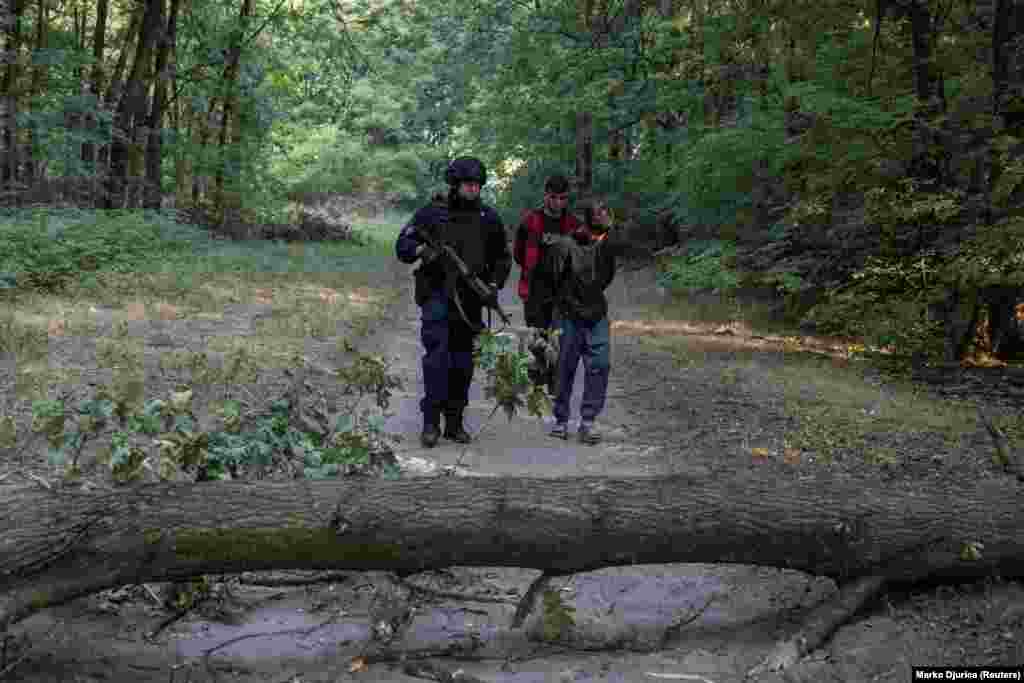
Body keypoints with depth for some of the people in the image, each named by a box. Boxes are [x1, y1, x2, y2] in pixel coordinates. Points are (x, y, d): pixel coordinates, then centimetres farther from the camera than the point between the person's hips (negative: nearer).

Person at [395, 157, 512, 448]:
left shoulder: (488, 218, 8)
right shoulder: (431, 213, -1)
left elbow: (502, 258, 18)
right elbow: (402, 246, 0)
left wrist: (495, 283, 2)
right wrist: (421, 250, -21)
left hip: (470, 301, 3)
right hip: (437, 295, -3)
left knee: (462, 361, 7)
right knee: (437, 354, -15)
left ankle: (455, 422, 17)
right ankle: (431, 421, -11)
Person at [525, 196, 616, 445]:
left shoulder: (606, 246, 5)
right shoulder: (564, 246, -14)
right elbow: (545, 280, -9)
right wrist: (539, 319, -7)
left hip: (596, 315, 4)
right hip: (568, 315, -4)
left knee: (599, 366, -5)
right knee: (565, 369, 3)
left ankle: (588, 421, 2)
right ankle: (561, 420, 17)